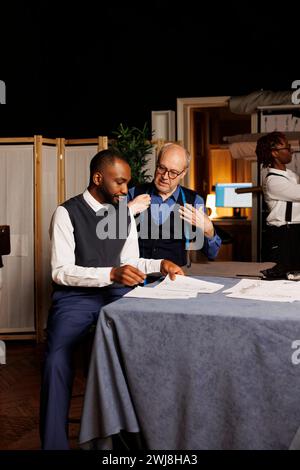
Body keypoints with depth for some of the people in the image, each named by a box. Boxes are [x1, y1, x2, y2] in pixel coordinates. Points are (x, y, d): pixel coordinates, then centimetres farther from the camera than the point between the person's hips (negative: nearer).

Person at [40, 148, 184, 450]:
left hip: (115, 294, 4)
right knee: (57, 358, -29)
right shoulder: (67, 213, -7)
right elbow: (61, 271, -14)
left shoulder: (125, 214, 10)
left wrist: (160, 265, -3)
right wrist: (111, 274, -26)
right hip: (75, 297, -4)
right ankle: (54, 442, -9)